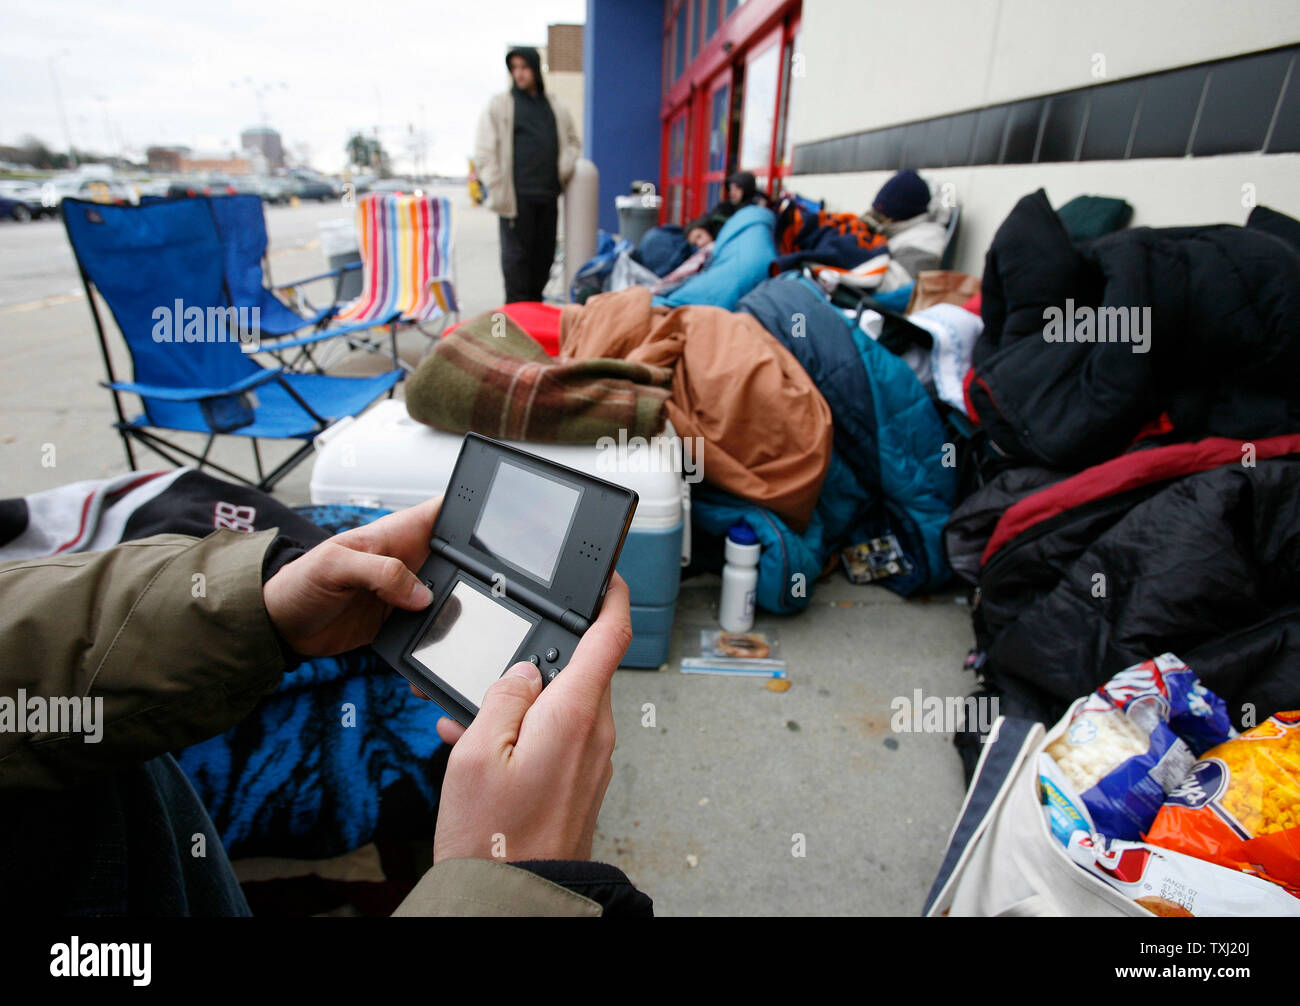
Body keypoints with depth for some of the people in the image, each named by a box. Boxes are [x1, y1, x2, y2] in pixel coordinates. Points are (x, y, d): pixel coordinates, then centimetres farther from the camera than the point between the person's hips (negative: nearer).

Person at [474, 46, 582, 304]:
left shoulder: (556, 109, 17)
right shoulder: (499, 105, 6)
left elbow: (572, 142, 26)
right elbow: (485, 151, 1)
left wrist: (565, 167, 5)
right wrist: (497, 188, -9)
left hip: (548, 195, 4)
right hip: (517, 195, -4)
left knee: (544, 253, 7)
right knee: (516, 254, -6)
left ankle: (535, 303, 20)